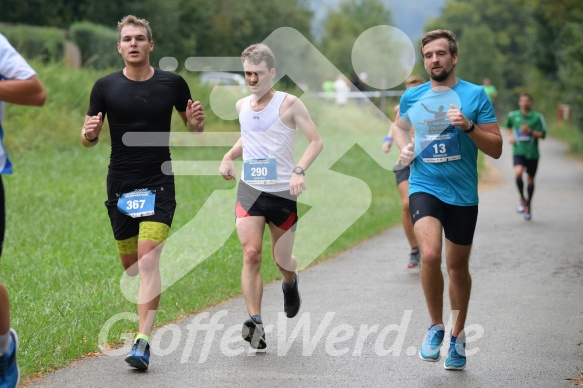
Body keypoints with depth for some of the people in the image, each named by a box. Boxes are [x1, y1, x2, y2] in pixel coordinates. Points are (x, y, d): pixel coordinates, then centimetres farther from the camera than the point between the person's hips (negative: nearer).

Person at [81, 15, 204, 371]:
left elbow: (193, 127, 12)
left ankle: (143, 343, -17)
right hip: (120, 187, 2)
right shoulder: (106, 86, 1)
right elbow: (89, 139, 7)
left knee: (148, 261, -16)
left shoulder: (172, 83, 0)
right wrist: (89, 134, -17)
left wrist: (197, 123, -11)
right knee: (131, 266, 9)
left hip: (159, 185, -2)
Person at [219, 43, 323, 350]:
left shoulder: (289, 103, -5)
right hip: (249, 190, 3)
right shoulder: (242, 106, 10)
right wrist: (228, 157, 10)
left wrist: (299, 171, -21)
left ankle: (290, 283, 45)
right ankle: (255, 322, -19)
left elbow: (316, 141, -7)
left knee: (282, 260, 8)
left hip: (283, 192, -3)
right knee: (251, 254, -16)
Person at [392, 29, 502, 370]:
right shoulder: (411, 97, 4)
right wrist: (404, 148, 6)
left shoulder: (475, 95, -4)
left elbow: (496, 149, -5)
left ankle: (458, 335, 31)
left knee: (458, 266, 11)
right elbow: (401, 125, 27)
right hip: (424, 187, 0)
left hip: (462, 193, 0)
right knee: (430, 254, -23)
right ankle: (436, 327, -4)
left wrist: (468, 126, -20)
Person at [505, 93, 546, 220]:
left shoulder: (537, 117, -2)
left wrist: (530, 131, -17)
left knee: (530, 179, 9)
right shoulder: (513, 115, 3)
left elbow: (543, 134, -3)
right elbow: (508, 127, 23)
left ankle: (528, 205, 28)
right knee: (518, 173, -25)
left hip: (532, 153, 0)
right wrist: (510, 136, 4)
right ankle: (522, 199, -4)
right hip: (518, 151, 0)